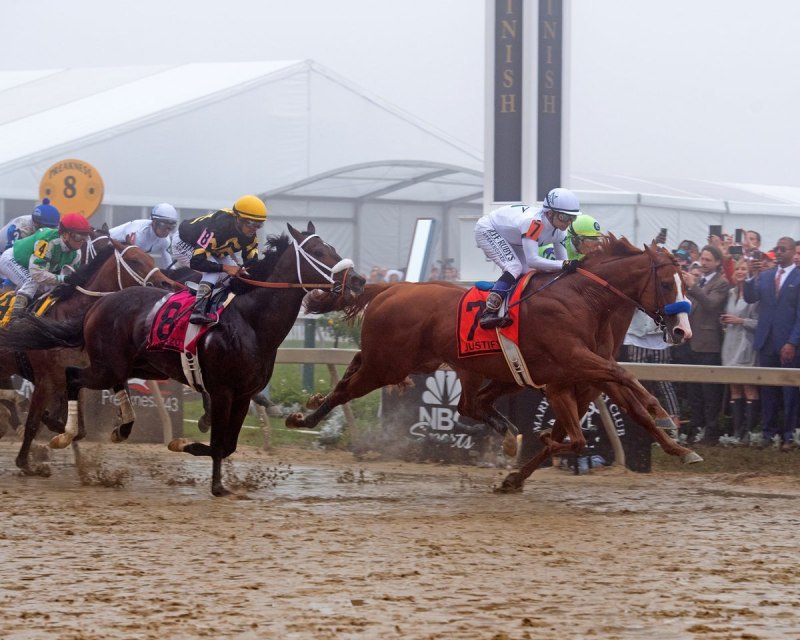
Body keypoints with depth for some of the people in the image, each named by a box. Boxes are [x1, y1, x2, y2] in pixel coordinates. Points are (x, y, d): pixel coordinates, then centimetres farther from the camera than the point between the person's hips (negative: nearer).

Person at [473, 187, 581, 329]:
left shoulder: (559, 231, -13)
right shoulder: (533, 222, -39)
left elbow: (562, 260, -5)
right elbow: (532, 260, -44)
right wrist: (564, 264, -50)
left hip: (510, 240, 9)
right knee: (515, 267, -27)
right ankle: (489, 313, -35)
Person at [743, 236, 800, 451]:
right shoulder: (765, 276, 13)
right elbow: (750, 298, 3)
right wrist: (753, 277, -14)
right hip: (767, 342, 4)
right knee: (768, 391, 5)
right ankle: (768, 433, 9)